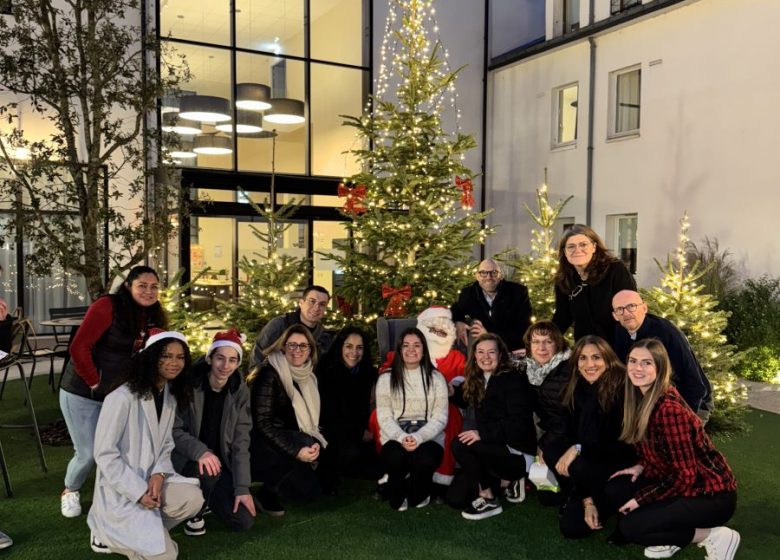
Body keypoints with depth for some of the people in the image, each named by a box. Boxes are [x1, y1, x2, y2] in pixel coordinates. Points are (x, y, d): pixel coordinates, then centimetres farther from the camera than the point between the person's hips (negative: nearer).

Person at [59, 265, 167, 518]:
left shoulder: (153, 317, 2)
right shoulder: (107, 306, -20)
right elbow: (79, 348, -23)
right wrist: (95, 383, -18)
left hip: (119, 394, 6)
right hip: (83, 393, -5)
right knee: (88, 452, 1)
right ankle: (70, 491, 32)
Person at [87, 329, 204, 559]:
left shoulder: (170, 395, 4)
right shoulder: (122, 398, -21)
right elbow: (104, 454, -18)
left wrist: (159, 474, -11)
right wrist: (139, 491, -20)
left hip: (150, 478, 7)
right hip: (120, 492, -7)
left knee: (193, 499, -21)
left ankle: (144, 530, 3)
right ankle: (109, 534, 10)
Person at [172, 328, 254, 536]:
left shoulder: (240, 392, -5)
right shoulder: (189, 386, -15)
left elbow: (240, 442, -6)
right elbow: (174, 430, -15)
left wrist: (242, 488, -13)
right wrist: (200, 451, -34)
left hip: (221, 462, 3)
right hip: (187, 459, -3)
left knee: (244, 521, -8)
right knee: (207, 471, -37)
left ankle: (209, 498, 22)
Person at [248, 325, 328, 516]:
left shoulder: (307, 376, 6)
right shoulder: (269, 375, -17)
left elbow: (311, 419, 9)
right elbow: (262, 424, -21)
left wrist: (315, 443, -12)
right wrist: (296, 451, -26)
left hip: (288, 438, 8)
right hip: (264, 446, -8)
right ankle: (267, 492, -2)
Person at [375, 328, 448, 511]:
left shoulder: (436, 378, 8)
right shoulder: (386, 379, 8)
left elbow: (440, 417, 0)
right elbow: (384, 417, 1)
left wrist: (419, 437, -18)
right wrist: (402, 437, -19)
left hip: (428, 437, 0)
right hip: (395, 437, 0)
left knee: (424, 460, -33)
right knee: (396, 459, -34)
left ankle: (419, 495, 4)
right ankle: (397, 497, 1)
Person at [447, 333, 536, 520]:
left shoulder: (513, 380, -13)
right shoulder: (476, 380, 8)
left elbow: (519, 424, -22)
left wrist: (482, 433, -31)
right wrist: (452, 391, 5)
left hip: (514, 452, -7)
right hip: (489, 451, 8)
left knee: (460, 444, -27)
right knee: (456, 498, -3)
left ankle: (488, 499, -11)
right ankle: (505, 481, 14)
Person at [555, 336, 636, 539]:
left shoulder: (623, 388, -20)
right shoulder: (575, 393, -3)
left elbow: (626, 446, -21)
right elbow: (571, 440, -6)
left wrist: (579, 449, -25)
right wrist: (587, 500, -11)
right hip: (591, 465, 5)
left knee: (580, 467, -32)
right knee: (571, 528, -9)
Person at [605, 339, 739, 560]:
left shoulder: (668, 408, -26)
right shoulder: (643, 399, 1)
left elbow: (685, 476, -23)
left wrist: (640, 498, -15)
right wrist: (642, 466, 0)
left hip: (712, 495, -8)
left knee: (629, 527, -16)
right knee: (615, 489, -3)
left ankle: (714, 536, -3)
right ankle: (674, 537, 8)